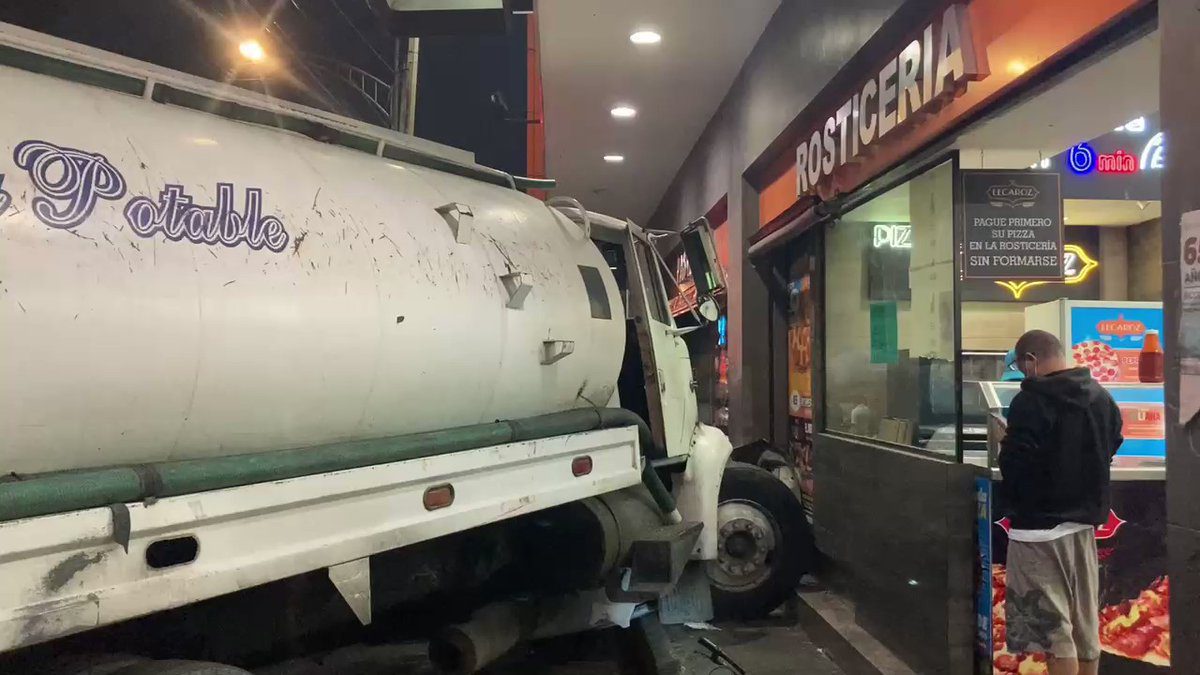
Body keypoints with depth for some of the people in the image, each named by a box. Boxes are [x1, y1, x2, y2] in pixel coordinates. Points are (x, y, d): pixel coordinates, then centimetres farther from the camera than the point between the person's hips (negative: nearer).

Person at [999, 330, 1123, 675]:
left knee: (1052, 628, 0)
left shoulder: (1030, 401, -18)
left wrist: (1005, 444, -1)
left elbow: (1014, 465, -21)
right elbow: (1111, 449, 16)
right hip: (1084, 520, 8)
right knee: (1086, 624, 16)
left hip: (1039, 525, -7)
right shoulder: (1102, 397, 7)